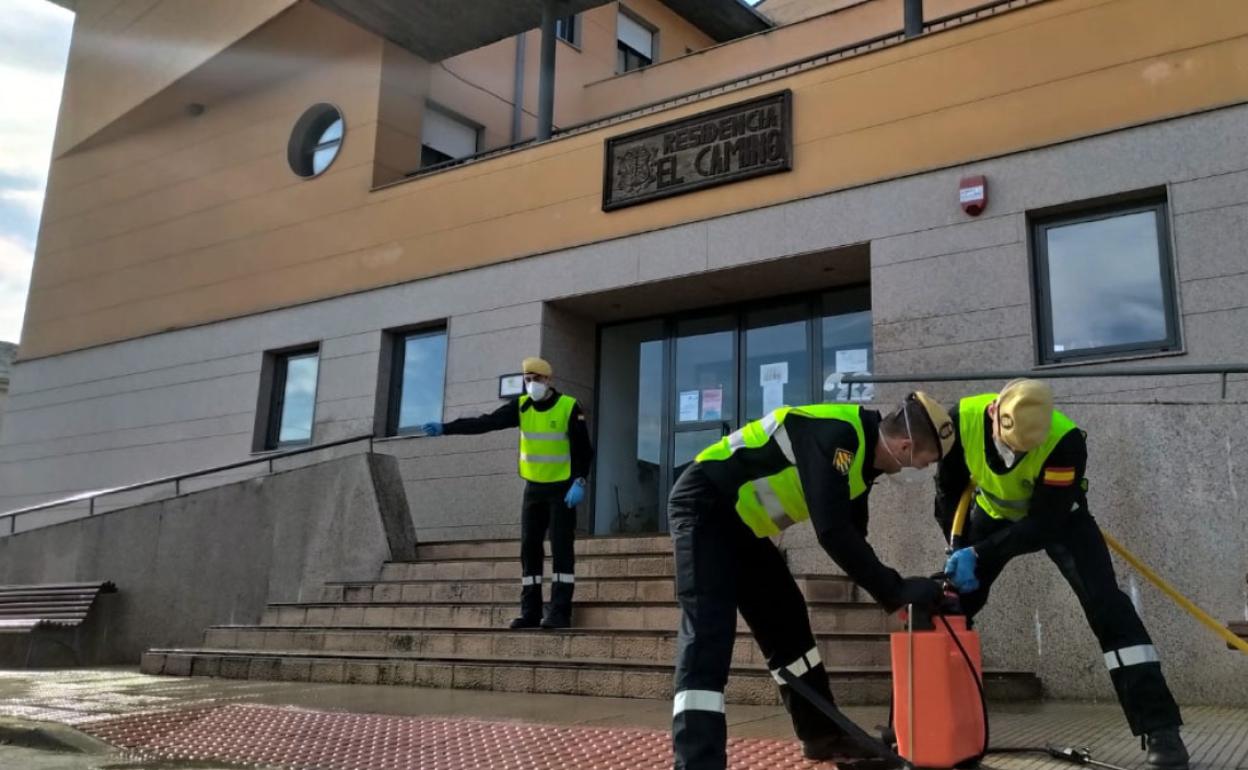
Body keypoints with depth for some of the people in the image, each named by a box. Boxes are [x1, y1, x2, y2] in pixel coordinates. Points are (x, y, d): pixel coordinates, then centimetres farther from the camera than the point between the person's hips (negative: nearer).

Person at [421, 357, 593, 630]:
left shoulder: (569, 407, -11)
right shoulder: (521, 406, 1)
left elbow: (583, 449, -9)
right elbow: (485, 422, -8)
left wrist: (579, 482, -21)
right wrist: (446, 428, -18)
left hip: (562, 489, -5)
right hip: (533, 488, 5)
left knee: (561, 547, -7)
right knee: (529, 548, 3)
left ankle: (559, 612, -5)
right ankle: (530, 612, 9)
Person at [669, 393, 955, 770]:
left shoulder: (863, 452, 5)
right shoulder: (837, 436, -26)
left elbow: (852, 534, 14)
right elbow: (833, 532, -30)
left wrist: (895, 588, 7)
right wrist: (896, 590, -23)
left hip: (739, 520, 10)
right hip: (704, 506, -10)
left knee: (786, 621, 15)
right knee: (708, 634, -19)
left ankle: (822, 735, 29)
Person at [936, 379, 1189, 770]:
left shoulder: (1065, 441, -38)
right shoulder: (963, 419, -31)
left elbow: (1043, 524, -35)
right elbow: (948, 488, -13)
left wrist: (978, 556, -41)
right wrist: (959, 549, -13)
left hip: (1059, 515, -2)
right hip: (994, 512, 3)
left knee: (1105, 604, -19)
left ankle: (1161, 729, -12)